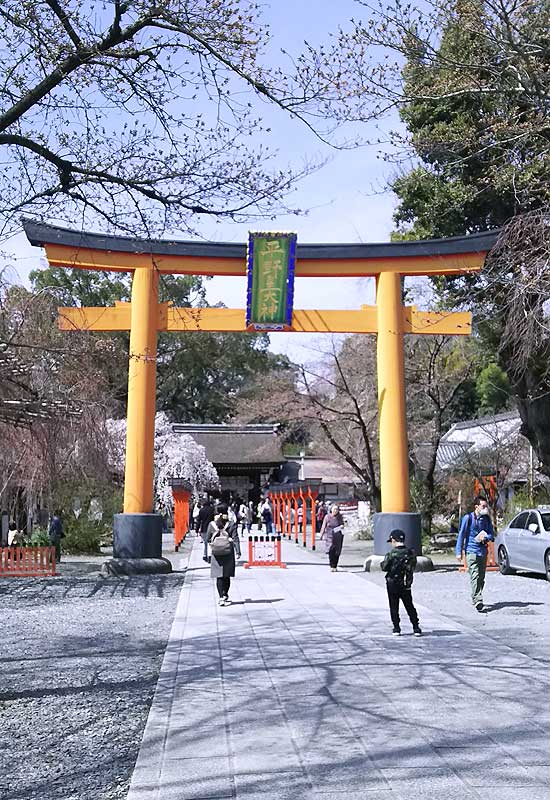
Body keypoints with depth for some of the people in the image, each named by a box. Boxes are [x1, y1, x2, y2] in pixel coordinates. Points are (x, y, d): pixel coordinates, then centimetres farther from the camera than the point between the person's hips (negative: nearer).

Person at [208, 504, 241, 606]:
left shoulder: (211, 525, 0)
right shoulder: (231, 524, -3)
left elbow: (208, 539, 8)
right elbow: (235, 539, -7)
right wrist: (238, 552, -7)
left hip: (216, 553, 0)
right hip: (228, 553, 0)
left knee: (219, 576, 2)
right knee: (227, 576, 12)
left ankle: (221, 597, -7)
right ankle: (225, 595, 23)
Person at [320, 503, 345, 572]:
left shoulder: (340, 517, 4)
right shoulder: (327, 517, -1)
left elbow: (342, 524, 16)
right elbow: (324, 526, 5)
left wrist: (342, 526, -8)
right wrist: (322, 535, 3)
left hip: (338, 537, 2)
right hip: (329, 536, -2)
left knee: (337, 552, 3)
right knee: (331, 551, -11)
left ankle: (335, 566, 16)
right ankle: (331, 566, -5)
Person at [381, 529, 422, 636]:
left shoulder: (391, 554, -15)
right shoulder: (411, 553, -3)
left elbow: (384, 567, -12)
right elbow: (413, 567, 4)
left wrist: (382, 563, 7)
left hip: (392, 584, -4)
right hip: (406, 585, 4)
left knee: (394, 607, 8)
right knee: (410, 606, 13)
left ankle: (396, 628, 8)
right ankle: (416, 628, 11)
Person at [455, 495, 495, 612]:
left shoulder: (486, 519, 10)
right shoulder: (468, 518, -4)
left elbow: (492, 535, 15)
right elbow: (461, 535, -1)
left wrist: (485, 537, -9)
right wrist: (459, 552, -4)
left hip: (483, 551, 5)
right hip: (471, 551, -5)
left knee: (481, 577, 9)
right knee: (475, 576, -16)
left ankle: (476, 599, 23)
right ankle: (477, 601, -22)